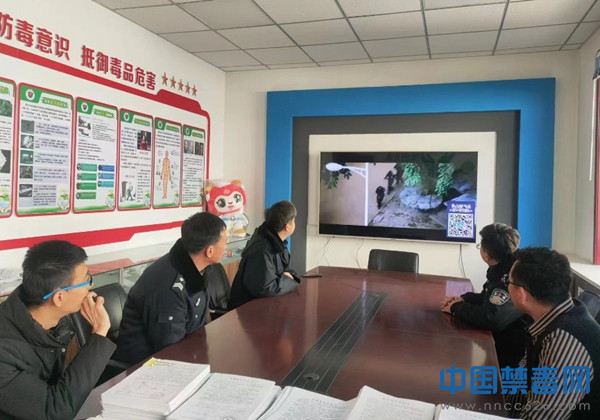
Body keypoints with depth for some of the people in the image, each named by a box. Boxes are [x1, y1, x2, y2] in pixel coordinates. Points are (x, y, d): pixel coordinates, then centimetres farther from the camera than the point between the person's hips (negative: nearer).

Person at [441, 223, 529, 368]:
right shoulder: (503, 269, 2)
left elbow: (490, 319, -36)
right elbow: (489, 297, 17)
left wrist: (456, 308, -18)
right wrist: (463, 299, -1)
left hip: (509, 352, -8)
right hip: (501, 338, 8)